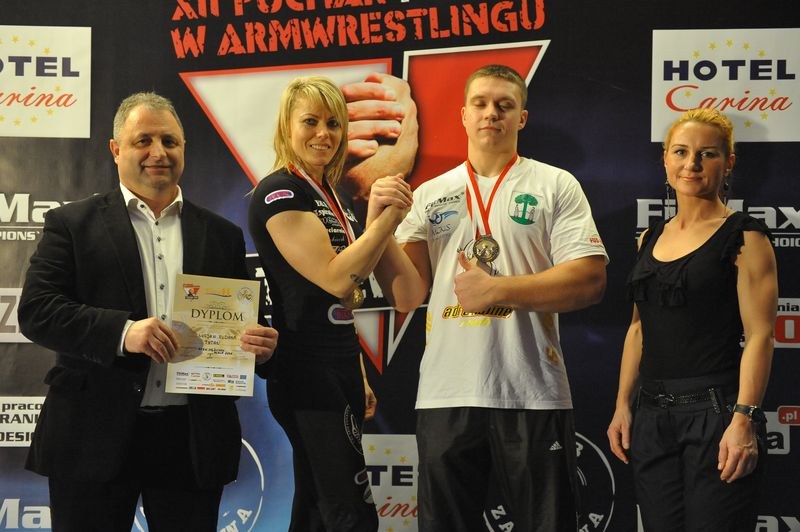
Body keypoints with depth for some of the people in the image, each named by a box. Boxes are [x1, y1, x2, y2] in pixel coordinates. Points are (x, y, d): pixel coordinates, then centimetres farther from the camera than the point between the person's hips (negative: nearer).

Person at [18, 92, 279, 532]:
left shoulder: (221, 235, 14)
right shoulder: (73, 224, 5)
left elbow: (243, 321, 16)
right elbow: (35, 311, -6)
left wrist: (258, 343, -9)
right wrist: (122, 332, -20)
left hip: (194, 440, 3)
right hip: (94, 439, -2)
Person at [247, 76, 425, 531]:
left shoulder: (331, 197, 16)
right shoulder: (278, 193, -10)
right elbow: (335, 278, -20)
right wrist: (387, 218, -19)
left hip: (339, 372, 9)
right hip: (307, 373, -9)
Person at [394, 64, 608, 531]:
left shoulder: (556, 186, 2)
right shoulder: (430, 195, 12)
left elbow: (590, 281, -9)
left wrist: (495, 290, -14)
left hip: (531, 393, -3)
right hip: (445, 393, 3)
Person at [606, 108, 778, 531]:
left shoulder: (743, 237, -4)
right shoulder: (650, 239, 14)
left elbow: (759, 336, -11)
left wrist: (743, 419, -20)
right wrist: (623, 405, 11)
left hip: (716, 410, -6)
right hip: (651, 414, 6)